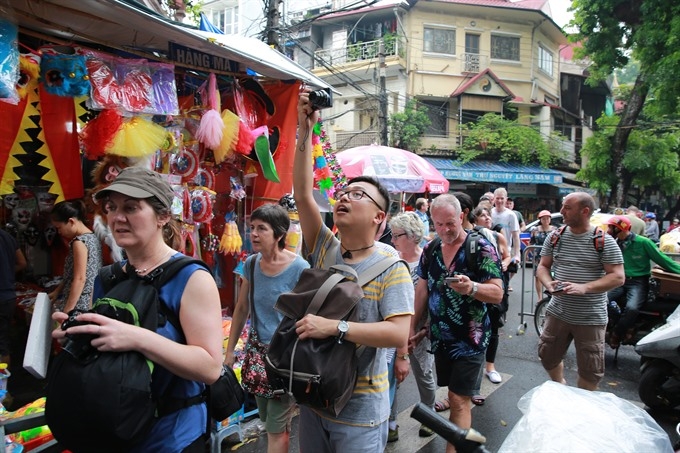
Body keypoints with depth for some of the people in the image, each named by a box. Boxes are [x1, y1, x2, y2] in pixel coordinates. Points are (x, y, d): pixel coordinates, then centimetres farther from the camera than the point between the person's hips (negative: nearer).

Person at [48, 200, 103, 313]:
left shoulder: (79, 241, -16)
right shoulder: (93, 237, 11)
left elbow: (80, 279, -20)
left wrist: (66, 312, -19)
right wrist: (58, 291, 21)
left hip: (79, 305, -9)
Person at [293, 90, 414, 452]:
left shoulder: (391, 268, -14)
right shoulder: (325, 249, -1)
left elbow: (399, 334, -23)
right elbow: (302, 193, -10)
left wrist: (334, 326, -29)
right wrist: (305, 131, -15)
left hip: (360, 408, -5)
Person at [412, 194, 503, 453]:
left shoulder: (481, 248, -12)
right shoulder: (430, 250, 4)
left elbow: (497, 294, -15)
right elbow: (422, 290, 11)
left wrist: (471, 287, -35)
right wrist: (412, 325, 10)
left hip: (470, 337, -5)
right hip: (439, 336, 5)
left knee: (459, 400, -5)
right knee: (454, 395, 17)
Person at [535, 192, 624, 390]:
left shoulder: (604, 241, -10)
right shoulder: (555, 237, 2)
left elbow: (618, 277, -12)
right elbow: (543, 266, 7)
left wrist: (584, 287, -26)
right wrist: (549, 284, -15)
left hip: (591, 319, -4)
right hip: (558, 312, 4)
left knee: (590, 371, 7)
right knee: (548, 356, 16)